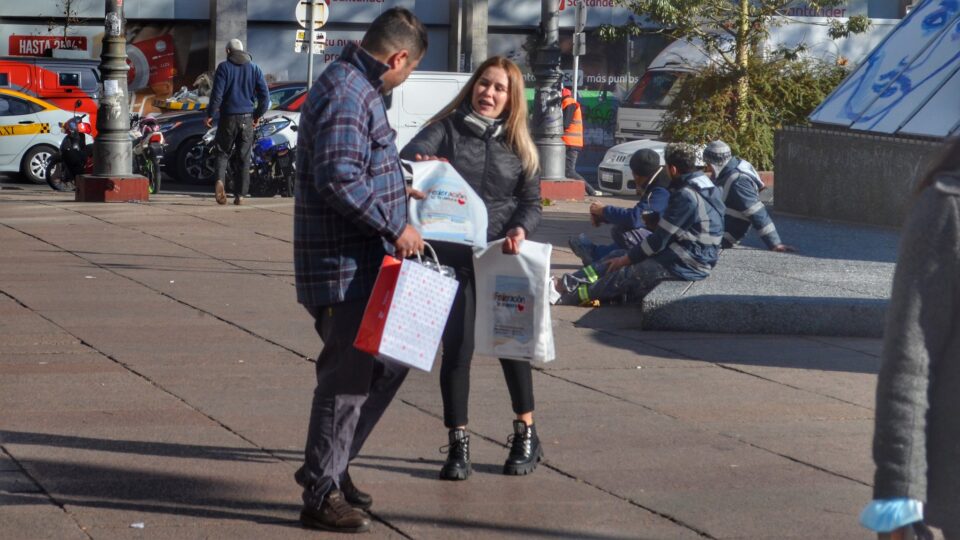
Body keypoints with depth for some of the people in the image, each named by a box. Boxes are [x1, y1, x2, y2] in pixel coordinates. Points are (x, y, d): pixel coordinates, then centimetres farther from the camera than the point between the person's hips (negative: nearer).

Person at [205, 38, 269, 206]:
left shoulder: (224, 67, -3)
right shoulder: (254, 68, 7)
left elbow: (217, 93, -9)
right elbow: (264, 95, 5)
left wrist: (210, 115, -2)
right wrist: (258, 115, 15)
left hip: (228, 117, -2)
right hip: (247, 118, 2)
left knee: (223, 152, 8)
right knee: (244, 157, 6)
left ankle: (220, 180, -19)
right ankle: (240, 194, 5)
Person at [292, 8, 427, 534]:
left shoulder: (357, 87, 15)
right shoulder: (347, 93, -19)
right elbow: (338, 180, -27)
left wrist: (397, 186, 32)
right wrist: (396, 226, -20)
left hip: (365, 262, 11)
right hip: (345, 266, -11)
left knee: (387, 363, 19)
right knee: (347, 378, -2)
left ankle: (330, 466, 29)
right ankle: (322, 495, 8)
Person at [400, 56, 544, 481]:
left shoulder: (517, 144, 8)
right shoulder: (447, 129, 1)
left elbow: (531, 201, 9)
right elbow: (412, 152, -18)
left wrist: (521, 229, -13)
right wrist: (422, 160, -43)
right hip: (452, 257, -1)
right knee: (456, 348, 0)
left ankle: (526, 437, 22)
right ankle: (458, 446, 11)